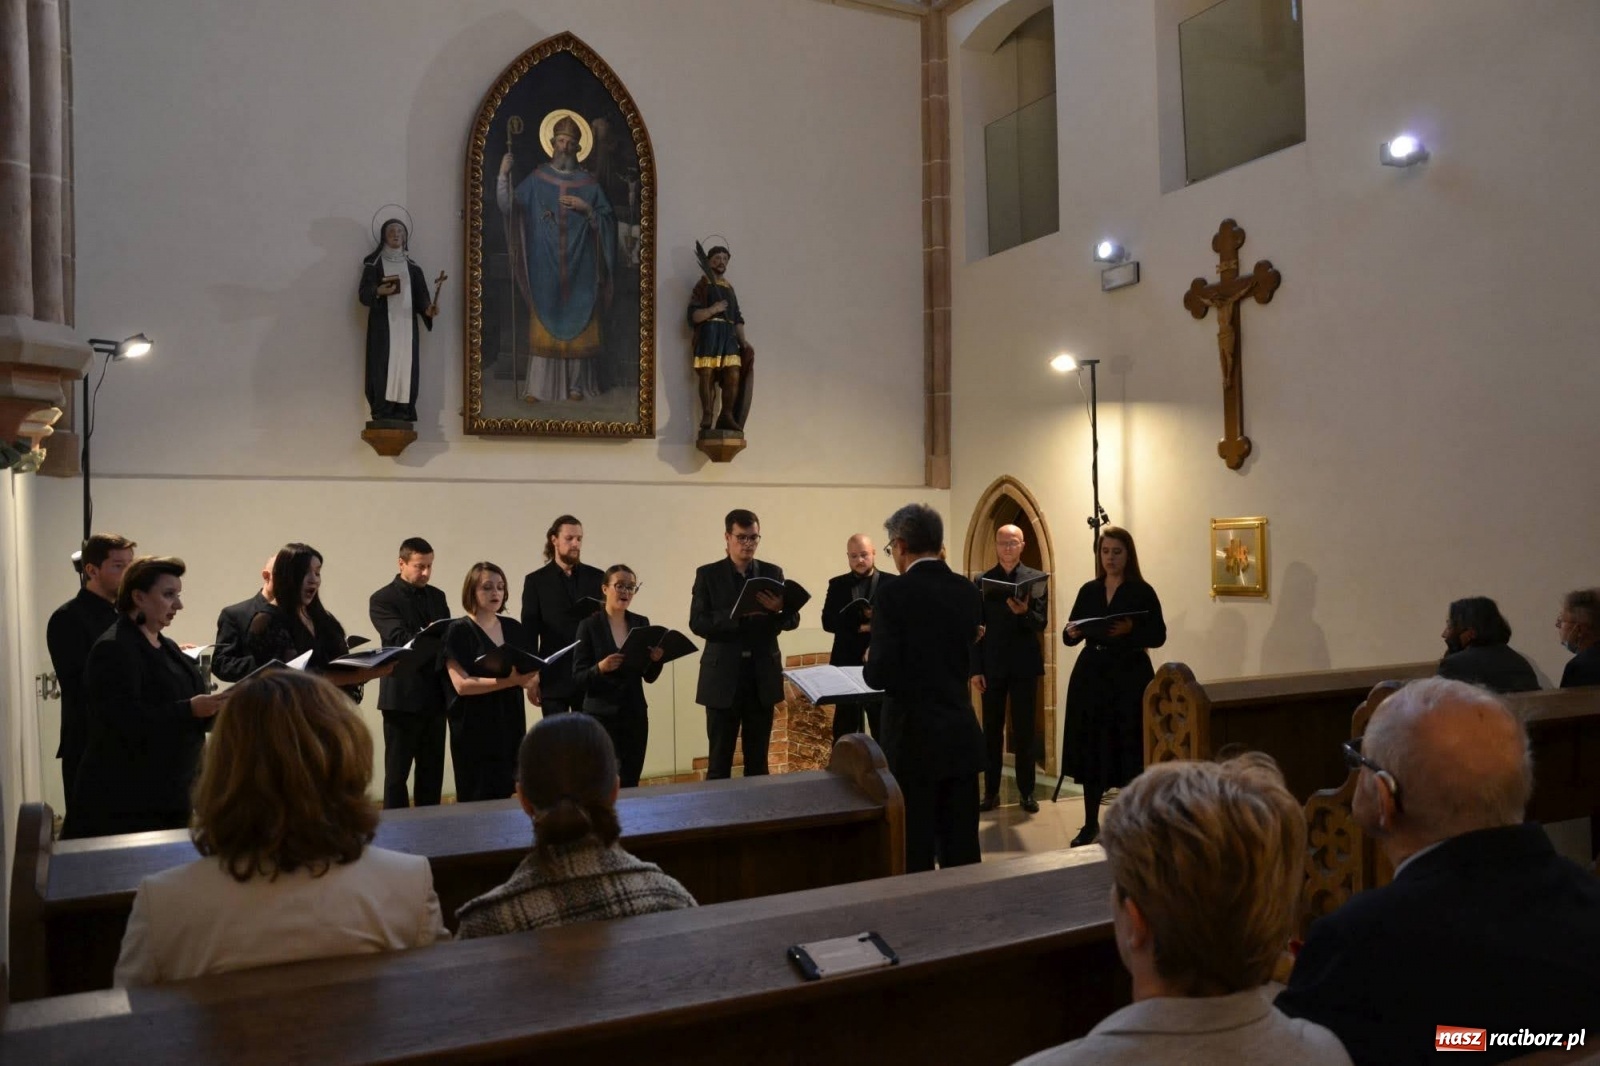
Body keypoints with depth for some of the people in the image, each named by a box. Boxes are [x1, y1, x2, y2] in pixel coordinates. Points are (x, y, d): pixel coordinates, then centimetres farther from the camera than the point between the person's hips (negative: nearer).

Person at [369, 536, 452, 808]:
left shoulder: (437, 596, 13)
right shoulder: (382, 599, -5)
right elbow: (400, 640, -18)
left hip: (435, 695, 6)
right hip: (403, 696, -5)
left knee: (433, 771, 10)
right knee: (397, 772, 3)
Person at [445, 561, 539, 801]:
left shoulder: (514, 628, 10)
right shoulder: (459, 631, -6)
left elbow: (530, 670, 16)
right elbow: (461, 684, -15)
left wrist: (529, 680, -8)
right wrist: (508, 682, -27)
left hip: (511, 724, 5)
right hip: (475, 729, -5)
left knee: (506, 795, 4)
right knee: (478, 799, -2)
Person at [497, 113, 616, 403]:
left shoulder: (589, 183, 6)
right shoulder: (536, 179, 5)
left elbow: (607, 222, 5)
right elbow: (509, 208, -5)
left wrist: (587, 209, -12)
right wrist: (504, 176, -19)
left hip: (579, 267, 1)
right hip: (545, 267, 0)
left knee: (578, 324, 2)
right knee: (544, 325, -1)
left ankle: (576, 384, 11)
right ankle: (537, 386, 1)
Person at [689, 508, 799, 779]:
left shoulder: (773, 572, 7)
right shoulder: (707, 574, 0)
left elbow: (793, 620, 2)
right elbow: (698, 623, -8)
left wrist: (779, 610, -21)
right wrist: (739, 614, -22)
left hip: (763, 678, 2)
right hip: (723, 679, -2)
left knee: (758, 759, 10)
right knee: (719, 760, 4)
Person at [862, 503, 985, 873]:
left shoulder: (893, 595, -15)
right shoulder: (968, 591, 3)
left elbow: (881, 675, -18)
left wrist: (870, 661, 2)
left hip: (914, 738, -6)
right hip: (963, 735, 6)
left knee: (914, 851, 4)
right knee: (962, 849, 13)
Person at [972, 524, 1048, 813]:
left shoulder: (1037, 578, 1)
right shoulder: (982, 580, 4)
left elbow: (1041, 623, -5)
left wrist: (1025, 612, -27)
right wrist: (975, 668, -3)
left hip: (1024, 666, -1)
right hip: (992, 666, 1)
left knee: (1024, 731, 5)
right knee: (991, 731, 7)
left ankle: (1027, 792, 15)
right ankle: (991, 791, 15)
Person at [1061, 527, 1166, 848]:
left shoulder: (1142, 592, -2)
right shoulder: (1088, 591, 9)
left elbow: (1158, 637, -5)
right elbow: (1070, 636, 9)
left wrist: (1131, 630, -22)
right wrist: (1071, 632, -14)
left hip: (1130, 676, -4)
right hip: (1091, 675, 4)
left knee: (1128, 751, -4)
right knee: (1091, 750, 5)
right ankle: (1091, 824, 14)